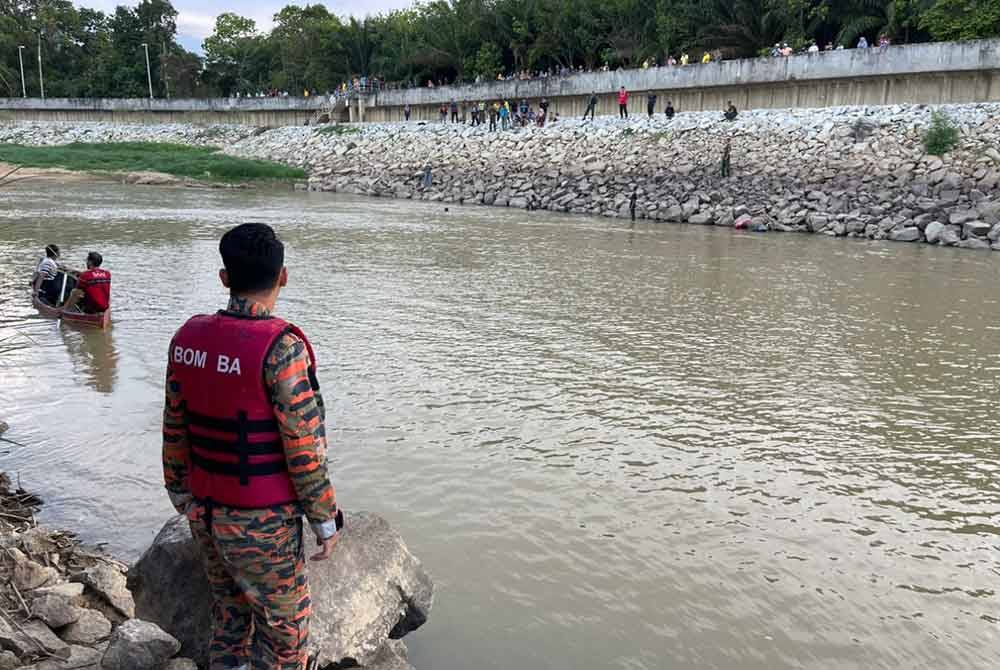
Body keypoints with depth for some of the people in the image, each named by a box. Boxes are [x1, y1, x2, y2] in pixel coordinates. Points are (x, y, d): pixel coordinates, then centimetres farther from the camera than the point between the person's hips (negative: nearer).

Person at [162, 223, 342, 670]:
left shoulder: (188, 337, -3)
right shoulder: (282, 348, -23)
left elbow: (174, 428, 6)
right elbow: (305, 448, -20)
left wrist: (181, 492, 20)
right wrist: (326, 520, -8)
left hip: (205, 512, 7)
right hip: (262, 524, -6)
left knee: (229, 616, 24)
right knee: (284, 633, 12)